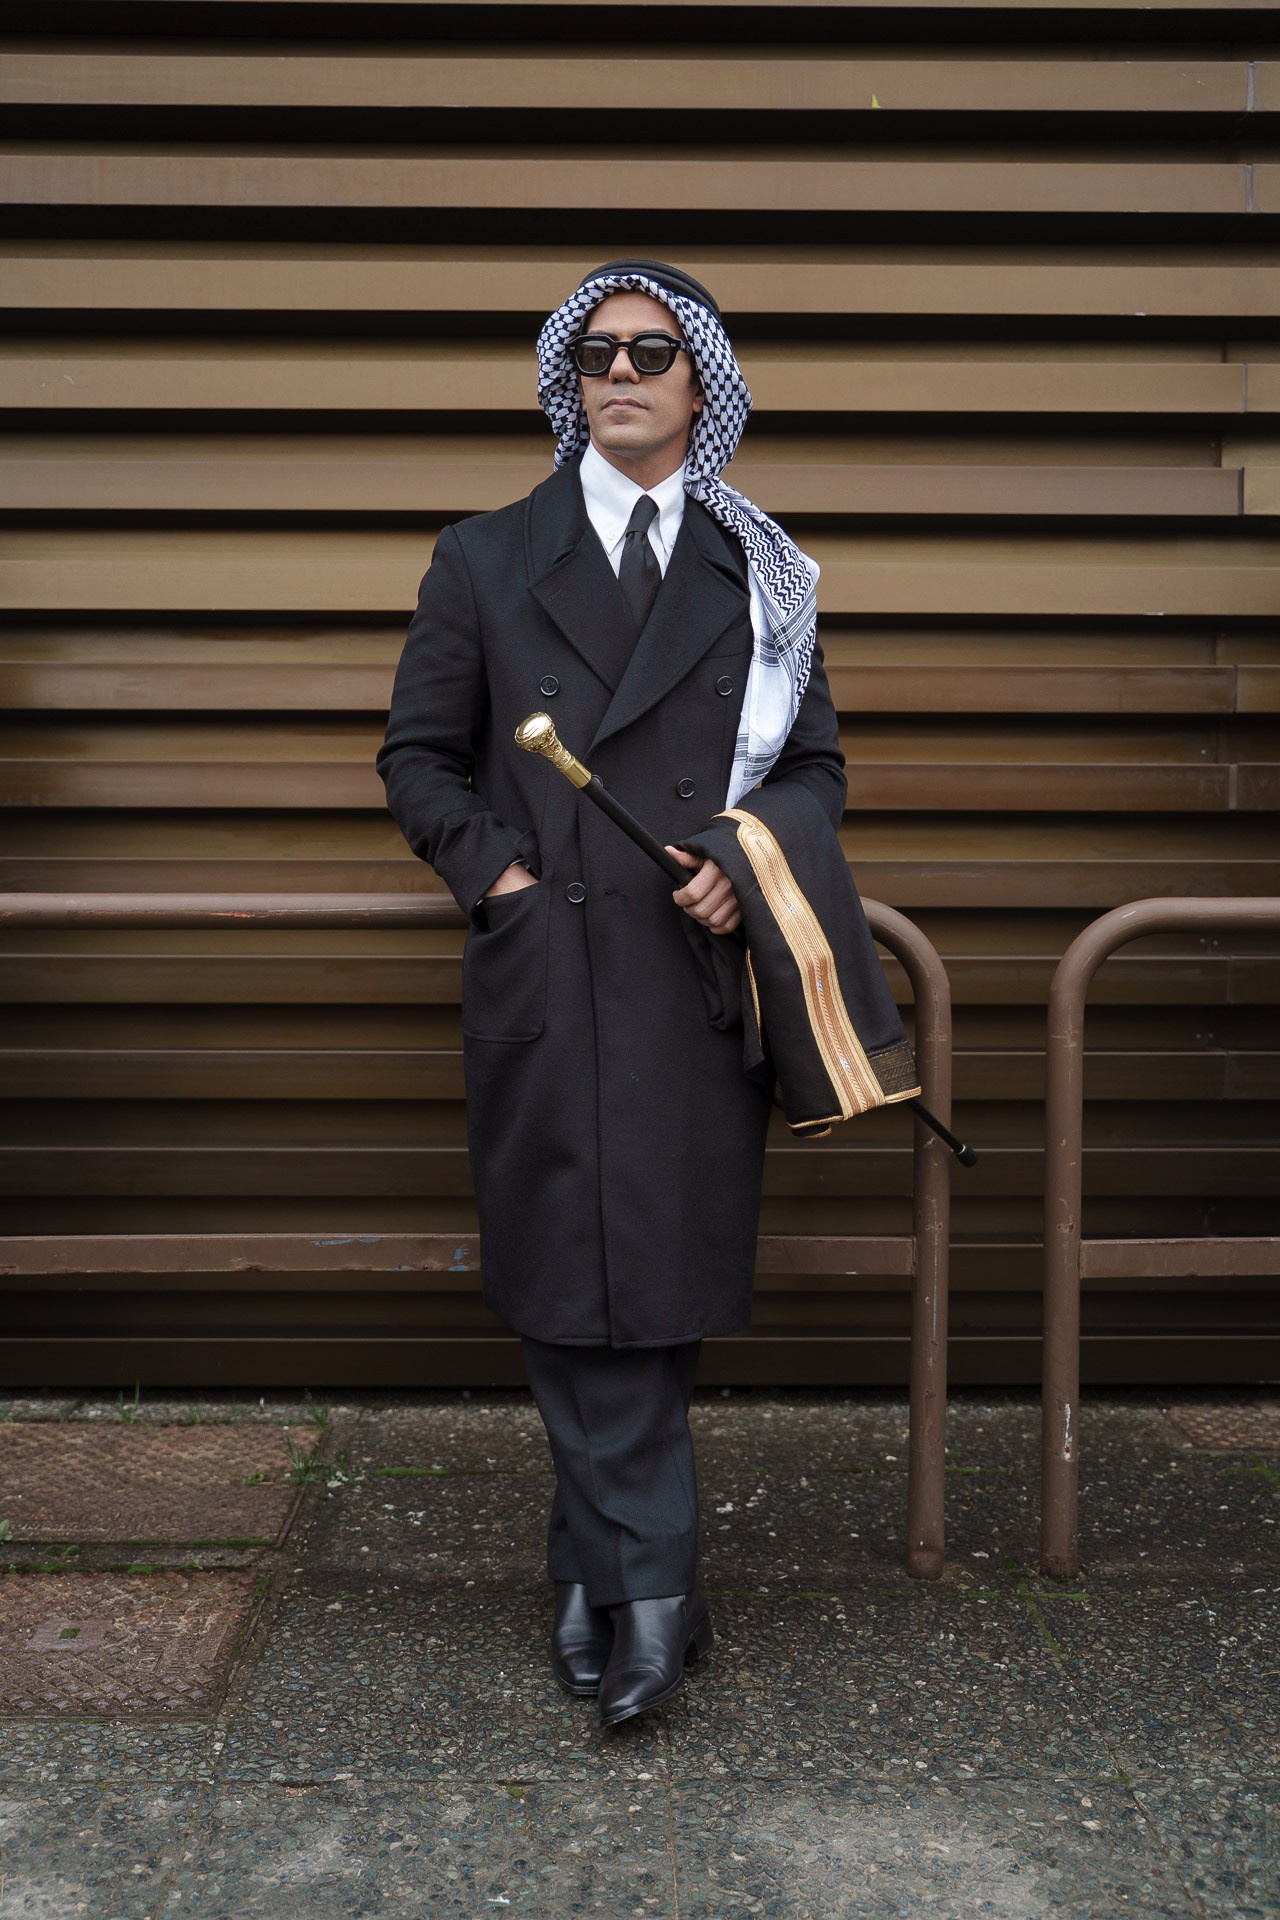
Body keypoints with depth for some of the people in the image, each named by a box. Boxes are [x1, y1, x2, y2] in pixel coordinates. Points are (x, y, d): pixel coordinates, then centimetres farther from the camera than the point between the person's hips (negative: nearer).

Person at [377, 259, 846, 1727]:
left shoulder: (758, 572, 14)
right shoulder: (486, 561, 11)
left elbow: (816, 763, 16)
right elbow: (417, 755, 11)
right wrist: (497, 873, -4)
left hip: (701, 975, 1)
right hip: (546, 975, -1)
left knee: (658, 1288, 4)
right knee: (574, 1289, -3)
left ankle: (592, 1570, 22)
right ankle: (650, 1591, 9)